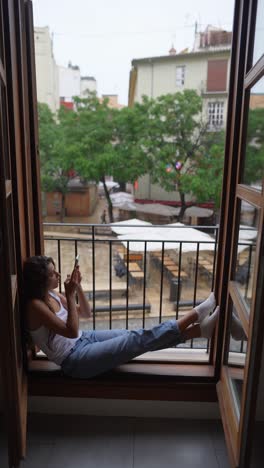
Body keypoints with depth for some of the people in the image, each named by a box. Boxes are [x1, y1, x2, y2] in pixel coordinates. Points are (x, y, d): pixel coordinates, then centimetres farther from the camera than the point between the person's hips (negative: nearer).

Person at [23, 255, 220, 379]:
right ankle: (195, 313, -15)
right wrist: (70, 295, -23)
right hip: (75, 360, -8)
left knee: (137, 336, -8)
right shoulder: (35, 305, -19)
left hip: (83, 339, 8)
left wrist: (78, 287, -3)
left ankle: (200, 328, -11)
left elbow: (86, 313, 11)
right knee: (137, 340, -17)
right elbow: (71, 331, -24)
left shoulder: (52, 295, 6)